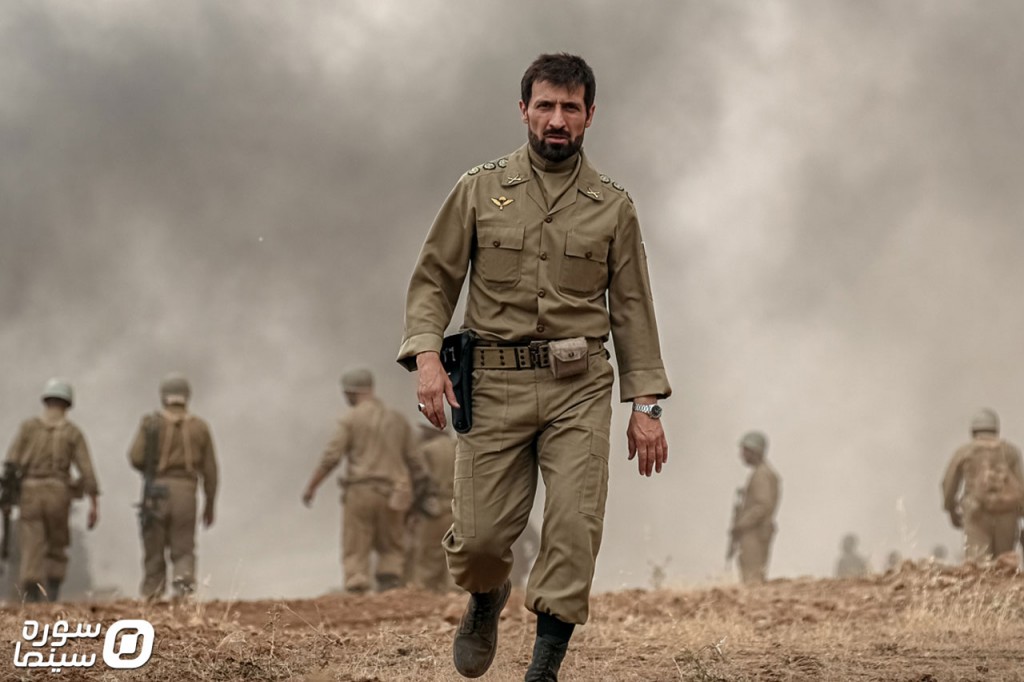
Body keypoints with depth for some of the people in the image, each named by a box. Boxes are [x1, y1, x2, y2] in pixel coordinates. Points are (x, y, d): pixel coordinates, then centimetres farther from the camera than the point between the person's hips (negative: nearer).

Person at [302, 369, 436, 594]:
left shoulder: (350, 419, -2)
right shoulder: (397, 420, 13)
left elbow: (330, 458, -8)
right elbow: (414, 461, 12)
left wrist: (310, 488, 2)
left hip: (360, 492, -4)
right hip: (391, 496, 4)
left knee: (355, 554, 2)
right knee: (391, 551, 17)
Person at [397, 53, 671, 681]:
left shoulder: (613, 206, 7)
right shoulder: (480, 191, 5)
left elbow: (632, 310, 8)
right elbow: (434, 279, 7)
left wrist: (646, 405, 2)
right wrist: (427, 355, -10)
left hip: (579, 387, 0)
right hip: (496, 383, 0)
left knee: (574, 523, -12)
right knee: (481, 534, -2)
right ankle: (486, 601, 33)